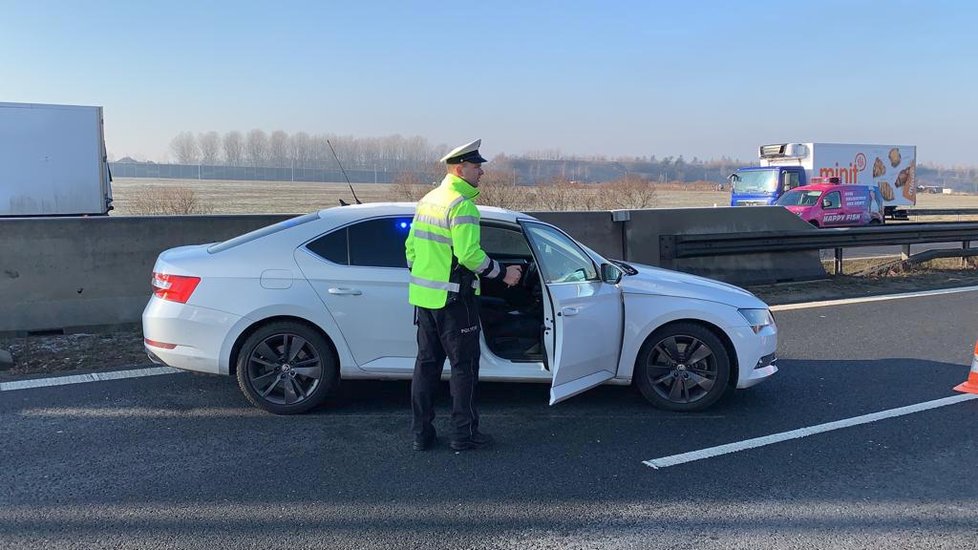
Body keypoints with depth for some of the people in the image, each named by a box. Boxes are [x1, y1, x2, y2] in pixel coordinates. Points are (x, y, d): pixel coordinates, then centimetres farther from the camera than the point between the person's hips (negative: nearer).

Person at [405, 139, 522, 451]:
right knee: (464, 365, 3)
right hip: (453, 298, -9)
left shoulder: (427, 200, 13)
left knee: (427, 362, 13)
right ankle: (464, 434, 10)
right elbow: (469, 253, -22)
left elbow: (411, 245, 17)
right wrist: (502, 274, -11)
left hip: (423, 295, 9)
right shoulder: (462, 204, -16)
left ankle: (421, 433, 19)